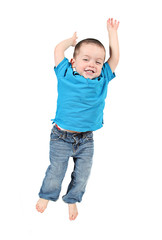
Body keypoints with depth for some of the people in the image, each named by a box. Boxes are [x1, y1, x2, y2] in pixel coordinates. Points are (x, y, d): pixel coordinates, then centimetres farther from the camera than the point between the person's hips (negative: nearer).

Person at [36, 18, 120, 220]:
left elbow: (115, 57, 4)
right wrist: (72, 40, 16)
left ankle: (72, 199, 37)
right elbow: (58, 50, 0)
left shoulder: (103, 80, 0)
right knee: (56, 171, 12)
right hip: (61, 138, -2)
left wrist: (112, 31, 11)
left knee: (82, 173, 12)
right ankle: (46, 195, 38)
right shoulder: (66, 75, -7)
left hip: (86, 140, 3)